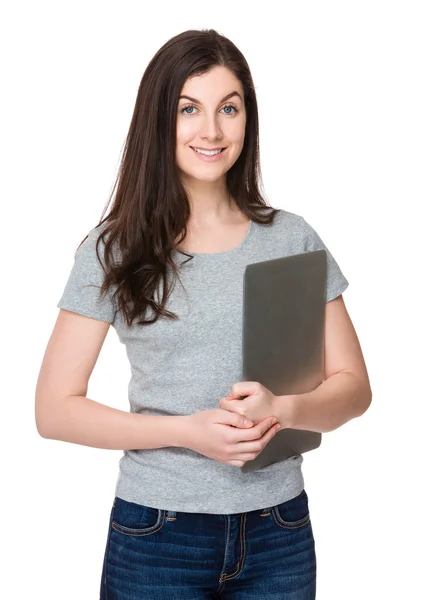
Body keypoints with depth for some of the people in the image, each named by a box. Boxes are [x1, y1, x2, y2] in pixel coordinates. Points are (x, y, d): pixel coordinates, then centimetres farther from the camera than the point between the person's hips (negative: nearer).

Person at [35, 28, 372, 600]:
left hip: (279, 532, 2)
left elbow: (353, 386, 4)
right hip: (156, 536, -2)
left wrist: (283, 409, -18)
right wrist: (187, 431, -18)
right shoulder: (114, 248, -4)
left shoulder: (292, 239, 1)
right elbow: (54, 408, -5)